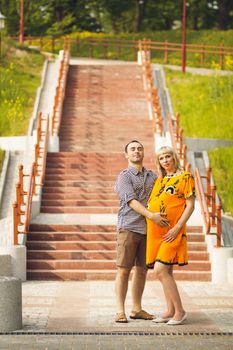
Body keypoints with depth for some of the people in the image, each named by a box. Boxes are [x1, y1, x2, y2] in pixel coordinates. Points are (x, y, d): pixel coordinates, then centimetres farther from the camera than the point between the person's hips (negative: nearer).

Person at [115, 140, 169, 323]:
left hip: (148, 229, 5)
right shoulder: (124, 177, -1)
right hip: (129, 228, -5)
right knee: (124, 270, -5)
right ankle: (120, 311, -3)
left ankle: (137, 309, 17)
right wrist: (151, 215, -27)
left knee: (142, 270, 9)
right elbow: (132, 202, -14)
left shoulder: (152, 176, 16)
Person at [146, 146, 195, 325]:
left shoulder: (185, 177, -2)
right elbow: (151, 205, 22)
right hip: (155, 230, 7)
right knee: (166, 272, 8)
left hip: (172, 231, -7)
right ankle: (171, 311, 14)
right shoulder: (159, 180, 17)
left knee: (161, 270, -16)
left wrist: (177, 227, -15)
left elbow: (190, 205, -7)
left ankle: (180, 311, -9)